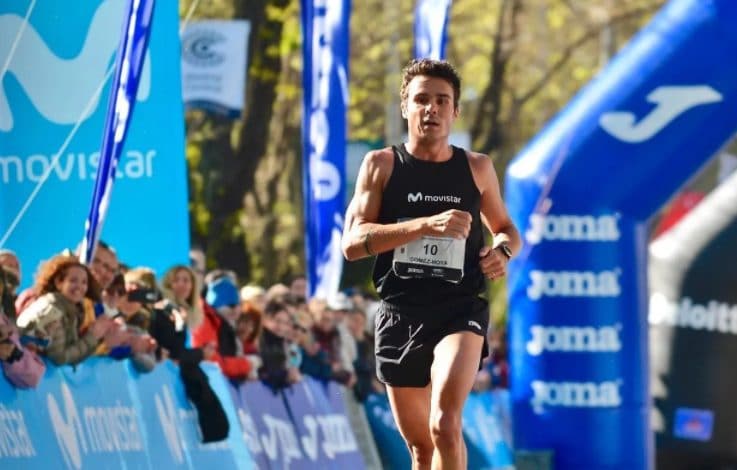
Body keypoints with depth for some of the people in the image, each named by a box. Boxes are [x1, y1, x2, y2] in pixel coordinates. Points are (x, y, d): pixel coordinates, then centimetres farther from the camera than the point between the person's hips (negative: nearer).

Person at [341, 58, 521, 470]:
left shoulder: (477, 168, 7)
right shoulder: (381, 165, 3)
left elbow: (507, 228, 24)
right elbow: (353, 243, -9)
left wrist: (503, 251, -2)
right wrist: (426, 224, -20)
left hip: (460, 311, -1)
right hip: (400, 313, 1)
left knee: (445, 424, -25)